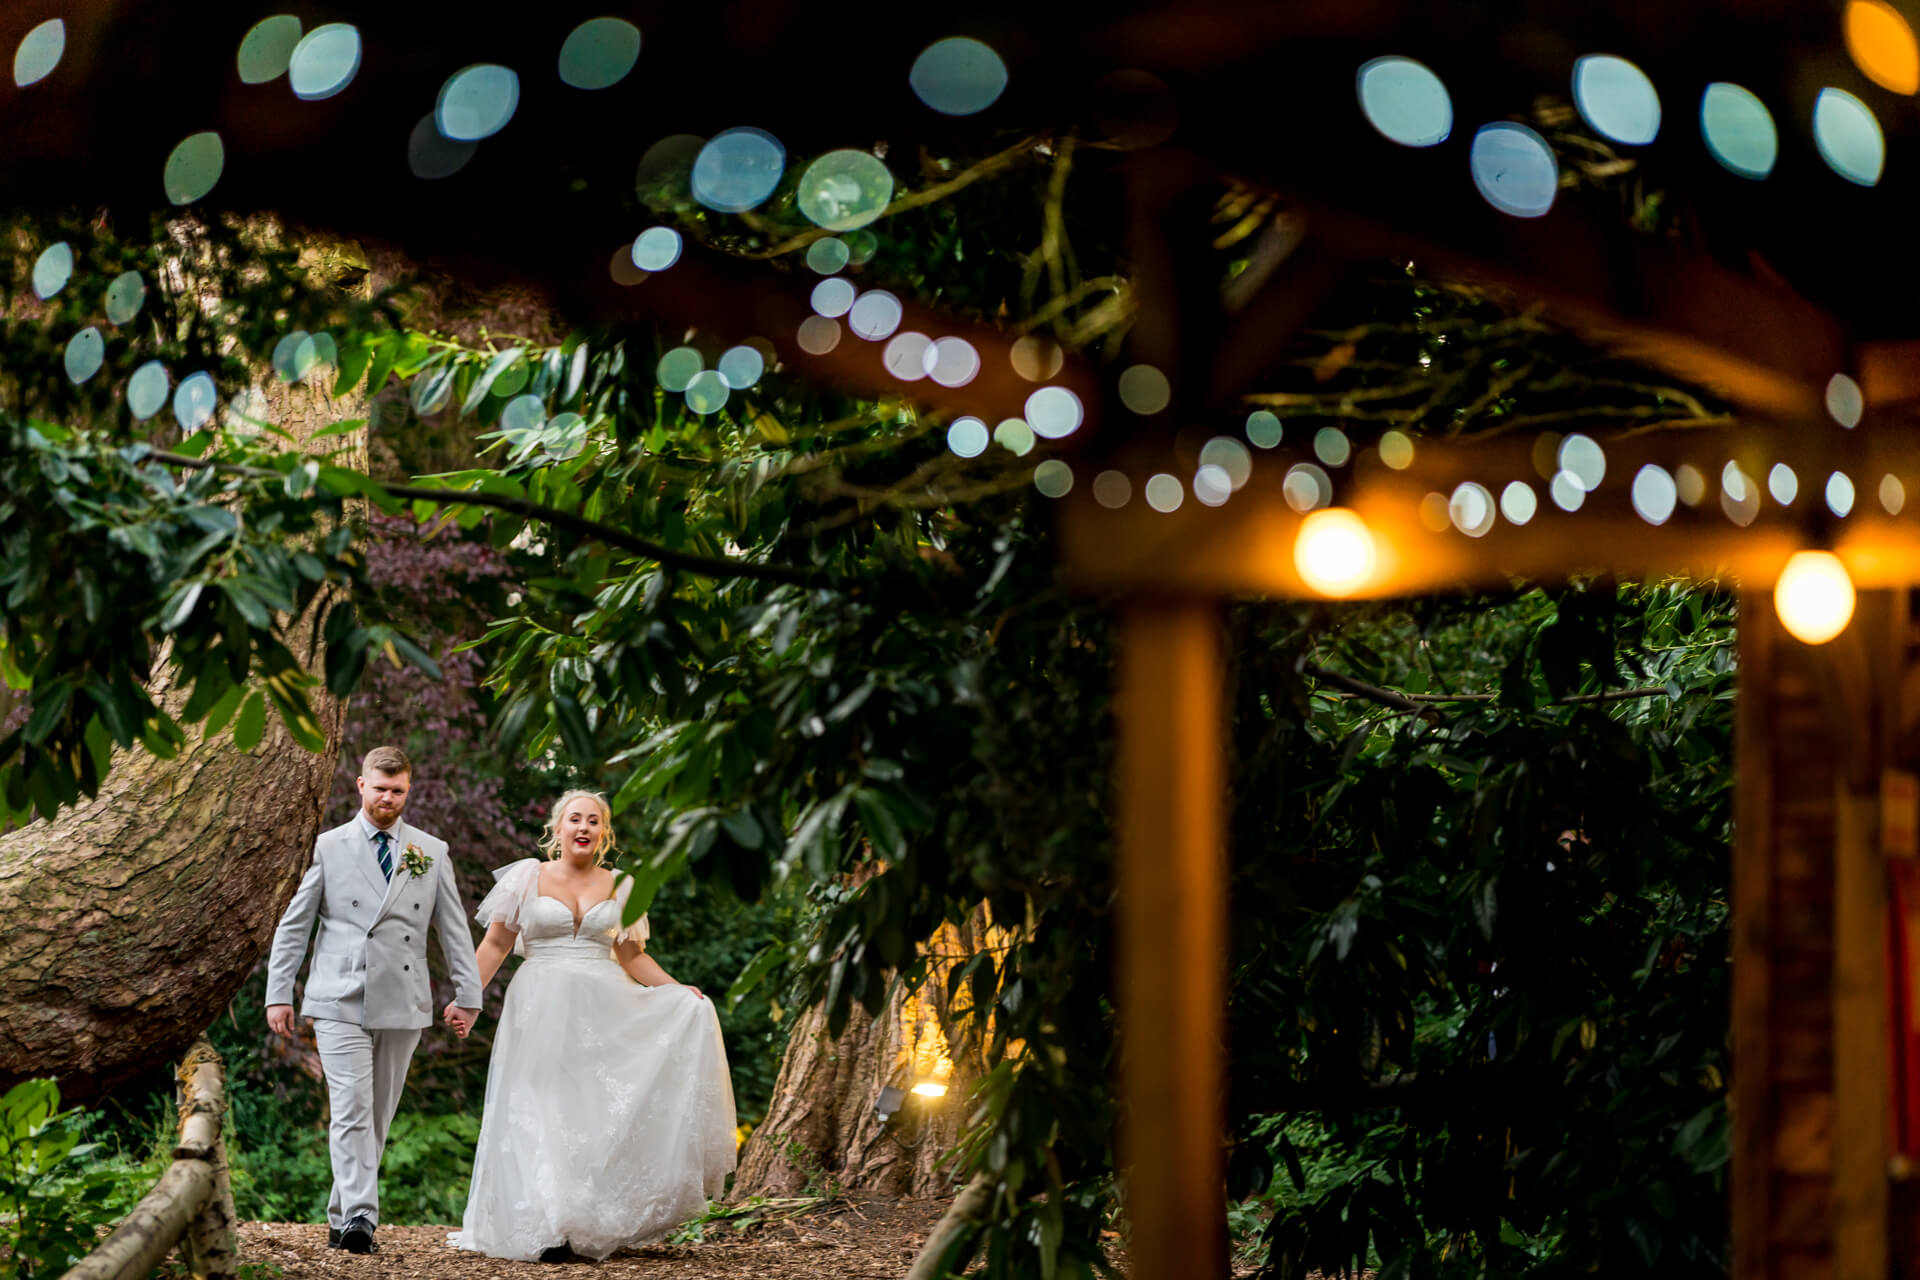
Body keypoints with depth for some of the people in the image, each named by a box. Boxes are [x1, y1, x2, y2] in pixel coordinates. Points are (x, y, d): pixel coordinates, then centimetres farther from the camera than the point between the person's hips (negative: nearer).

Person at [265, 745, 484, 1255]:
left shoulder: (432, 852, 10)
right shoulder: (329, 847, 5)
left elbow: (454, 929, 12)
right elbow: (294, 924, 7)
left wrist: (468, 994, 8)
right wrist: (279, 994, 2)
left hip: (402, 1004, 2)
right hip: (340, 1002, -2)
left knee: (378, 1117, 6)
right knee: (351, 1112, -14)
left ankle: (341, 1219, 17)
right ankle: (359, 1217, -19)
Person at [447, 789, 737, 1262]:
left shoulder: (619, 886, 11)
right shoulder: (528, 877, 5)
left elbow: (632, 956, 15)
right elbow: (495, 944, 5)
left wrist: (679, 992, 3)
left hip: (604, 1010, 2)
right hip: (542, 1011, -2)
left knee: (600, 1110, -3)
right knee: (543, 1113, -4)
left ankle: (595, 1222, 3)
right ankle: (547, 1229, -4)